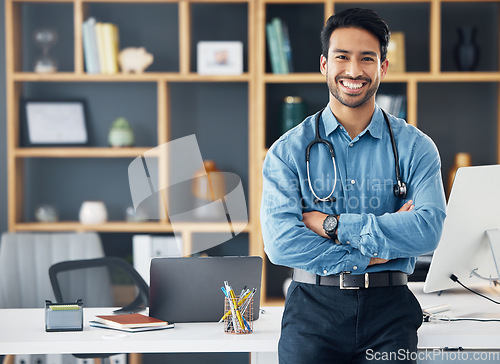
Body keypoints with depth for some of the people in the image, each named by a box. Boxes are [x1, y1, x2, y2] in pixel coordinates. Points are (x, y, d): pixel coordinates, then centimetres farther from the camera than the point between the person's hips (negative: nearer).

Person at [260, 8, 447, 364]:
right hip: (314, 304, 0)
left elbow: (428, 229, -8)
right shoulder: (289, 150, 6)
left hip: (388, 307, 0)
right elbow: (280, 242, -5)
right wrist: (367, 255, -7)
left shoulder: (415, 147, 8)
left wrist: (332, 224, -9)